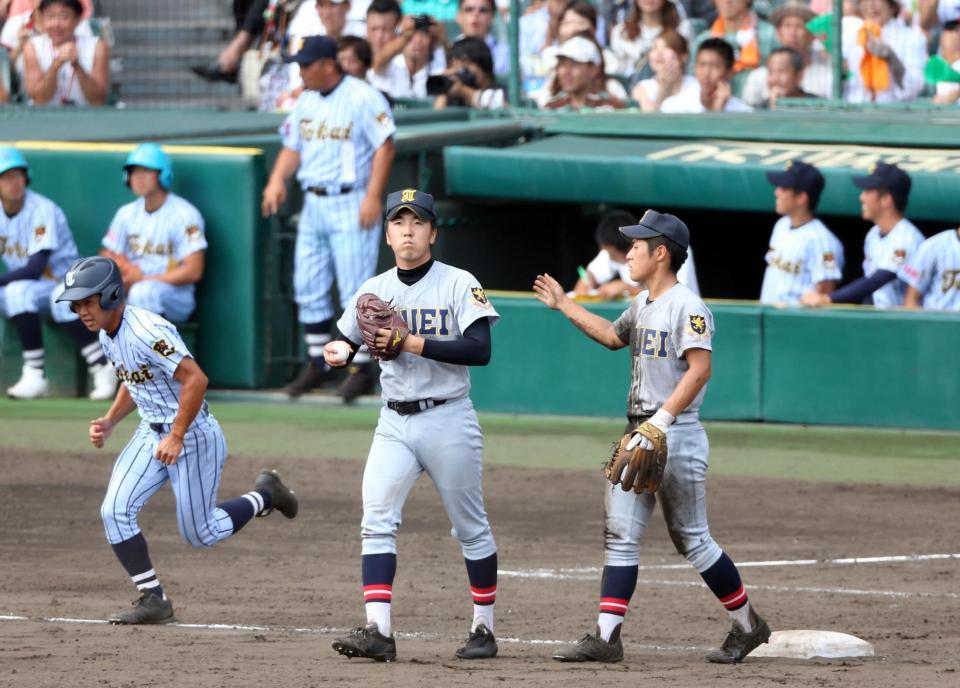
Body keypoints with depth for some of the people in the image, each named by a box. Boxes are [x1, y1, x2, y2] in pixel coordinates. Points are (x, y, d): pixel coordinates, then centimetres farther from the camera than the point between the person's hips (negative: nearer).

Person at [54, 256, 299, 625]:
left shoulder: (147, 332, -27)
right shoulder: (107, 336, 3)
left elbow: (195, 379, -30)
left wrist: (177, 437, -27)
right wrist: (109, 421, 3)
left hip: (193, 437, -8)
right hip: (151, 434, 8)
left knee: (200, 533, 3)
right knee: (115, 512, -8)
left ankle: (264, 496, 28)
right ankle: (153, 600, 0)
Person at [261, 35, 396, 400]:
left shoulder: (363, 98, -10)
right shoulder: (306, 101, 13)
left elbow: (384, 147, -13)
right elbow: (292, 147, 16)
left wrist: (373, 196, -20)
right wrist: (277, 180, -2)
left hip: (351, 205, -8)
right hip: (313, 204, 8)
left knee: (355, 290, -7)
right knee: (308, 288, 9)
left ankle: (362, 370, -1)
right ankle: (317, 365, 19)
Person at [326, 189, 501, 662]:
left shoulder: (460, 285, -6)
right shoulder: (374, 290, 9)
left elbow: (479, 350, -17)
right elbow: (345, 343, 15)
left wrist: (412, 342, -22)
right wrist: (338, 353, -10)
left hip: (448, 420, -3)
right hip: (394, 423, 3)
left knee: (471, 529, 6)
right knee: (377, 521, -13)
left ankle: (484, 629, 19)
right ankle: (378, 631, -19)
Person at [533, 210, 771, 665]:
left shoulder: (687, 307, -14)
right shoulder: (642, 305, 15)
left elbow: (699, 370, -22)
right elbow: (612, 336, 33)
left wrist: (662, 420, -27)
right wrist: (563, 305, 31)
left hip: (676, 435, -9)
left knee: (692, 540, -1)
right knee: (620, 535, 1)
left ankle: (748, 625, 14)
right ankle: (606, 638, -2)